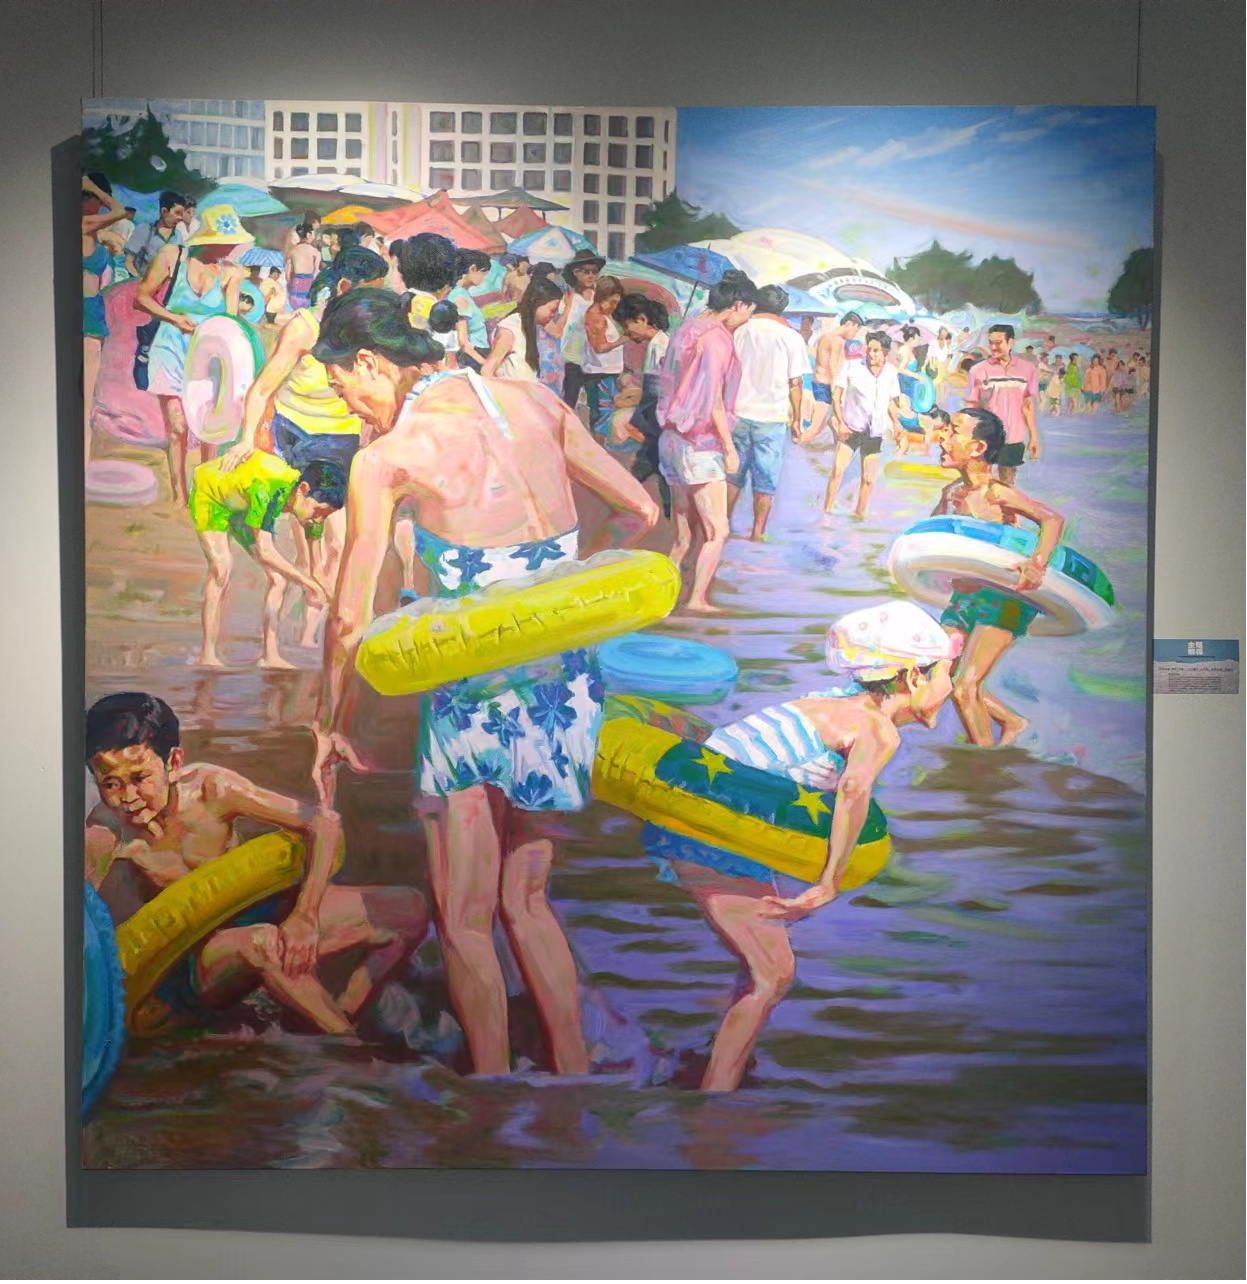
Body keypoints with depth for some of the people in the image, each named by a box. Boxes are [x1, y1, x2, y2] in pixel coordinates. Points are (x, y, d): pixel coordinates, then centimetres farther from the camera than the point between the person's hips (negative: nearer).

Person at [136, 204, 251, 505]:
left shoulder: (230, 272, -3)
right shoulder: (172, 256, -5)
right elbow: (142, 297, 1)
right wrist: (174, 318, -11)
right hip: (172, 350, -1)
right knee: (177, 426, -3)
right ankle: (179, 494, 8)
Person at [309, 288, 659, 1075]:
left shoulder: (386, 458, -9)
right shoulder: (534, 401, 5)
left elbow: (350, 620, -6)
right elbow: (641, 512, 11)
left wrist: (334, 727, 9)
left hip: (479, 694, -6)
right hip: (570, 680, 6)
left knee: (465, 919, 13)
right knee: (525, 898, 22)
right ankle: (576, 1068, 31)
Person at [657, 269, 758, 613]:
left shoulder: (687, 328, 13)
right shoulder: (717, 337, -13)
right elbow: (714, 401, -17)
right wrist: (730, 448, -11)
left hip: (673, 439, 9)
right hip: (700, 444, -9)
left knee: (684, 536, 12)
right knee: (717, 532, -2)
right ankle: (697, 599, -3)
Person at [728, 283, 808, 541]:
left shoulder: (740, 331, 5)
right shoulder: (791, 337, 0)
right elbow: (795, 383, -2)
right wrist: (796, 420, 6)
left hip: (738, 413, 2)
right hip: (772, 416, -2)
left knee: (733, 473, 13)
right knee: (765, 480, 4)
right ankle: (757, 533, 5)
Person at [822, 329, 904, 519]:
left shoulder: (891, 372, 3)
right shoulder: (852, 367, -8)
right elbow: (836, 396, -7)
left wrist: (896, 422, 1)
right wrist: (840, 422, -16)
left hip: (874, 432, 4)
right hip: (851, 428, -3)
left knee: (869, 479, 7)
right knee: (838, 470, -17)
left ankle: (859, 513, 25)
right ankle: (826, 511, -8)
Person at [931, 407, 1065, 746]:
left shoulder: (997, 493, -17)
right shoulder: (951, 492, 5)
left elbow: (1052, 518, -30)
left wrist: (1037, 564, -45)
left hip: (1003, 601, -8)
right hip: (962, 599, 8)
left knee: (964, 687, -15)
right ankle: (1012, 721, 32)